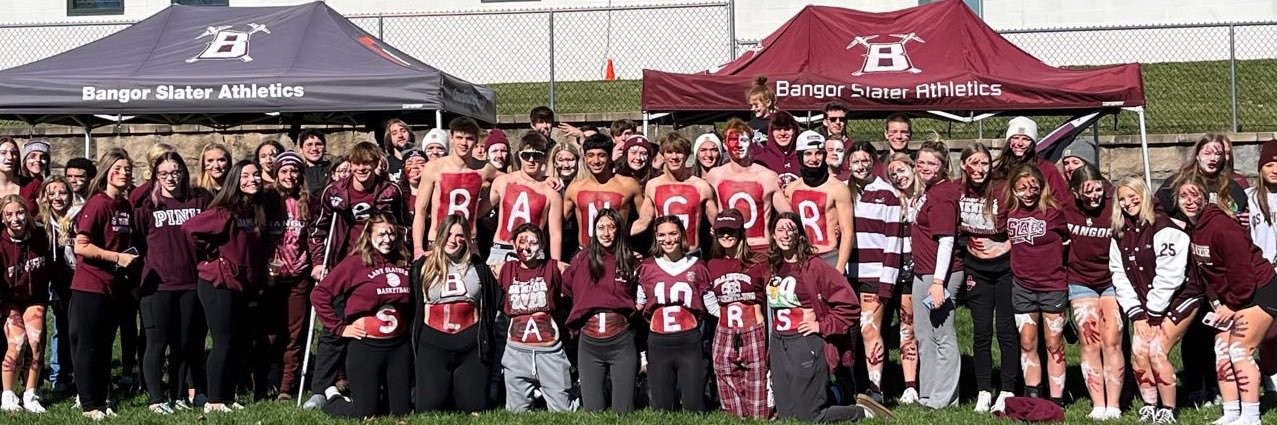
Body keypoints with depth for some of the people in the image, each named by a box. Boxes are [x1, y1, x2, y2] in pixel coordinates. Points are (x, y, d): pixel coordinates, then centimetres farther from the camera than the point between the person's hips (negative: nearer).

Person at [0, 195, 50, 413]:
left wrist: (51, 293, 10)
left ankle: (30, 396, -1)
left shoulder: (40, 238, -10)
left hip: (35, 298, 2)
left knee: (36, 342, -12)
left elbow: (49, 268, 6)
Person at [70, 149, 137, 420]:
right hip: (90, 286, -7)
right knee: (87, 347, 2)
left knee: (105, 347, 13)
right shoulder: (97, 204, -14)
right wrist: (117, 257, -17)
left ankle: (101, 401, 21)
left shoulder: (126, 207, 9)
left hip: (114, 286, 7)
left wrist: (131, 260, 5)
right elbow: (80, 246, -19)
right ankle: (89, 405, 9)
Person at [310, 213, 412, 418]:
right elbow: (319, 294, -8)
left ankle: (382, 393, 41)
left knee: (402, 411, 9)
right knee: (364, 414, 1)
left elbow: (411, 304, 19)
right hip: (365, 347, -4)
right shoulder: (355, 263, -8)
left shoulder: (405, 265, 4)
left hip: (400, 347, 4)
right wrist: (340, 327, -8)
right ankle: (332, 400, 31)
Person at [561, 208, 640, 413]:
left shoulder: (630, 261, 5)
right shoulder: (582, 258, 4)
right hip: (589, 343, 1)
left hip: (621, 342, -1)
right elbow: (565, 288, 15)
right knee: (592, 409, 5)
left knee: (623, 409, 0)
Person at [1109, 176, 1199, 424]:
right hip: (1148, 304, 6)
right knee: (1138, 350, -7)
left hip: (1178, 297, -6)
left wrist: (1153, 314, -17)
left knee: (1157, 350, -15)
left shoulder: (1163, 227, -17)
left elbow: (1169, 275, -21)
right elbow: (1120, 276, 1)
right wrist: (1137, 315, -6)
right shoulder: (1120, 234, 4)